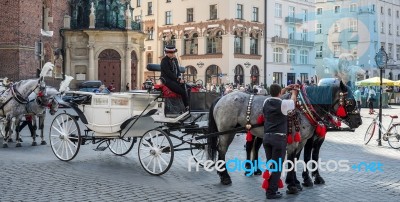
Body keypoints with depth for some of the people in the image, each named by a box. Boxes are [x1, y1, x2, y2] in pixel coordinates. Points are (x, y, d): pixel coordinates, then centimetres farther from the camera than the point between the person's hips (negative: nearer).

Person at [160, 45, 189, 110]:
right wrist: (178, 80, -17)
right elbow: (168, 73, -16)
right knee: (182, 91, -23)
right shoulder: (164, 60, -10)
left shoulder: (174, 59, 16)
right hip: (167, 80, -8)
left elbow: (177, 69, 20)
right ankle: (187, 107, -15)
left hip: (175, 79, 8)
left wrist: (179, 77, -2)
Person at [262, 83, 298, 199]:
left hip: (267, 137, 6)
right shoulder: (283, 104, -10)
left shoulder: (266, 102, 5)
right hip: (278, 138, -6)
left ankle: (270, 188, 19)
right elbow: (293, 100, 11)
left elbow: (275, 97, 26)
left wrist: (286, 88, 32)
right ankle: (271, 192, 1)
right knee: (277, 165, 0)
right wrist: (294, 91, 31)